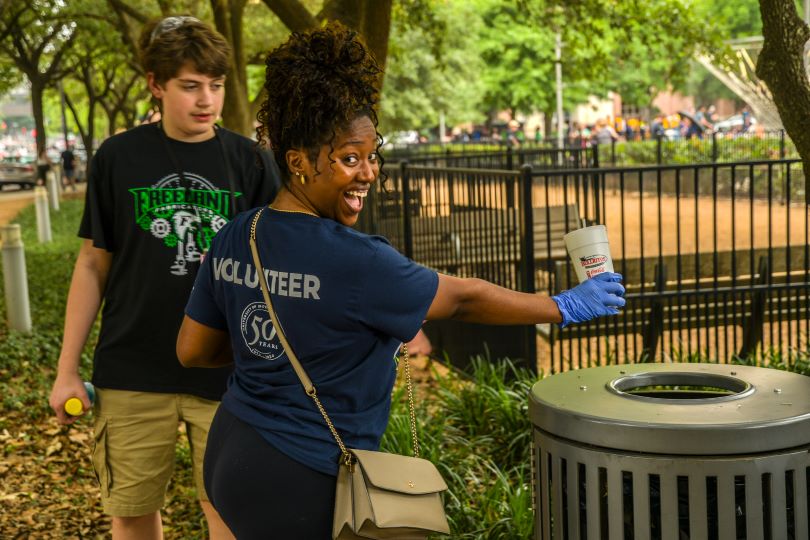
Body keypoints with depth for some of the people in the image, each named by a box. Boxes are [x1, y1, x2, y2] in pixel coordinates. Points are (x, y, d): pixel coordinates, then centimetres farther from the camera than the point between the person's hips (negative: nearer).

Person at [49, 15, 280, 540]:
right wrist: (67, 369, 4)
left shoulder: (251, 162, -2)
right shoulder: (118, 158, -1)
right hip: (131, 374, 1)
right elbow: (93, 264, 5)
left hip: (227, 373, 0)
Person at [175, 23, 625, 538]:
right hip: (299, 482, -8)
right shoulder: (351, 261, -23)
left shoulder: (234, 238, 0)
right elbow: (463, 299, -12)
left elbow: (193, 350, 8)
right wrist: (565, 308, 1)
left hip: (232, 456, 8)